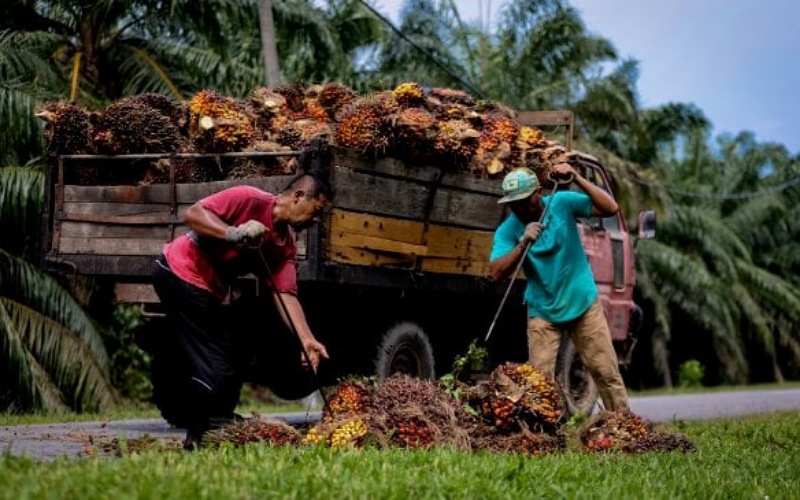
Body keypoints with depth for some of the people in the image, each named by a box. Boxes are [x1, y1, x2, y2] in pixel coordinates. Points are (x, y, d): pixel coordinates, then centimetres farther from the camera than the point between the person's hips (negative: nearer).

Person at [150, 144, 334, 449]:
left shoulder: (285, 246, 3)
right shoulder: (250, 200, -18)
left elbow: (285, 294, -7)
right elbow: (192, 214, -22)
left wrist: (307, 340, -21)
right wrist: (233, 233, -36)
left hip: (207, 291, 9)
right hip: (180, 272, -9)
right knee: (216, 368, -10)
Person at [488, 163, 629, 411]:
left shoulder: (562, 202, -10)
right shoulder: (507, 230, -9)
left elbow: (610, 208, -19)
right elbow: (496, 273, -21)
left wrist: (576, 178, -28)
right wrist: (523, 243, -33)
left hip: (583, 304, 0)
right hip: (543, 312, 0)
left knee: (606, 371, 4)